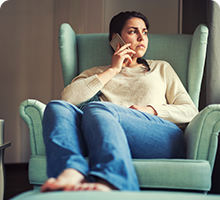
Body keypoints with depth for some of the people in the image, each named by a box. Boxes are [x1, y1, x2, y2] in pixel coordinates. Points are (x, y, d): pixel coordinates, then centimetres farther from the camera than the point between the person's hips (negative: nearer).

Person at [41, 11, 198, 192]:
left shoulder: (161, 68, 34)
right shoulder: (97, 73, 32)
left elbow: (190, 111, 21)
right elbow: (68, 97, 10)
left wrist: (151, 110, 3)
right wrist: (113, 70, 14)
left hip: (161, 138, -1)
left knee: (97, 108, -33)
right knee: (57, 107, -26)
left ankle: (107, 183, -64)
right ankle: (73, 173, -57)